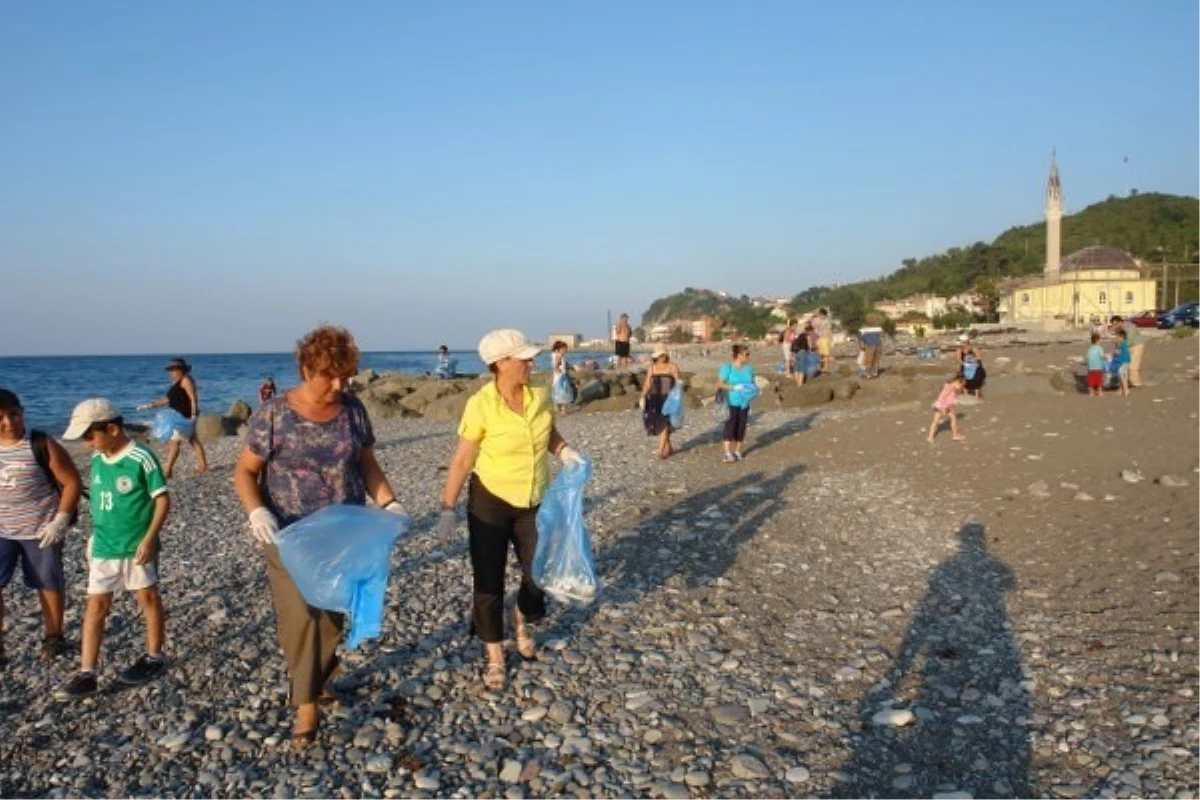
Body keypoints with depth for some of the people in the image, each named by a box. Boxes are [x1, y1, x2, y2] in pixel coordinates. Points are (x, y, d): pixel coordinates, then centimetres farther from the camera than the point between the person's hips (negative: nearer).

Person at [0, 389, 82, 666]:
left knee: (48, 584, 10)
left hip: (41, 530, -4)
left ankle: (53, 637, 28)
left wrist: (60, 521, -16)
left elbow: (72, 482, -11)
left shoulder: (42, 445, -15)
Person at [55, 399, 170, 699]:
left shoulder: (141, 458, -16)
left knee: (148, 598, 9)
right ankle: (87, 674, 9)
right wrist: (93, 539, 17)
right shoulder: (97, 459, 4)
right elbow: (98, 501, 15)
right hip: (103, 546, 6)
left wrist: (149, 538, -20)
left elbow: (162, 500, -15)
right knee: (95, 605, 5)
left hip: (137, 546, -6)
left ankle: (154, 658, 24)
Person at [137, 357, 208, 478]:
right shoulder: (175, 382, 18)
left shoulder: (186, 380, -11)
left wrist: (193, 416, -24)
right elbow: (167, 399, 19)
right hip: (178, 416, 10)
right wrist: (150, 405, 10)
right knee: (193, 441, 12)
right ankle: (203, 465, 18)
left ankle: (167, 471, -11)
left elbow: (193, 398, -18)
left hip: (184, 416, -10)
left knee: (173, 441, -11)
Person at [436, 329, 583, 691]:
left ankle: (521, 622, 44)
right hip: (490, 501, -4)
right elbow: (462, 460, -13)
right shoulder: (481, 404, -19)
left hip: (535, 502, 4)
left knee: (540, 572, 10)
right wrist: (447, 509, -14)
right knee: (489, 581, 4)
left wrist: (565, 451, -9)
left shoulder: (541, 396, -7)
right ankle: (495, 657, 24)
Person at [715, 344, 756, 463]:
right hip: (731, 403, -5)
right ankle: (728, 453, -7)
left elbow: (752, 383, 19)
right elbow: (719, 384, -11)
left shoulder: (749, 368, 7)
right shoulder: (727, 368, -9)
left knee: (741, 427, 7)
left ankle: (737, 451, 21)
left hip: (744, 403, 5)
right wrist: (734, 387, -21)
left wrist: (755, 389, -3)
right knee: (729, 426, -8)